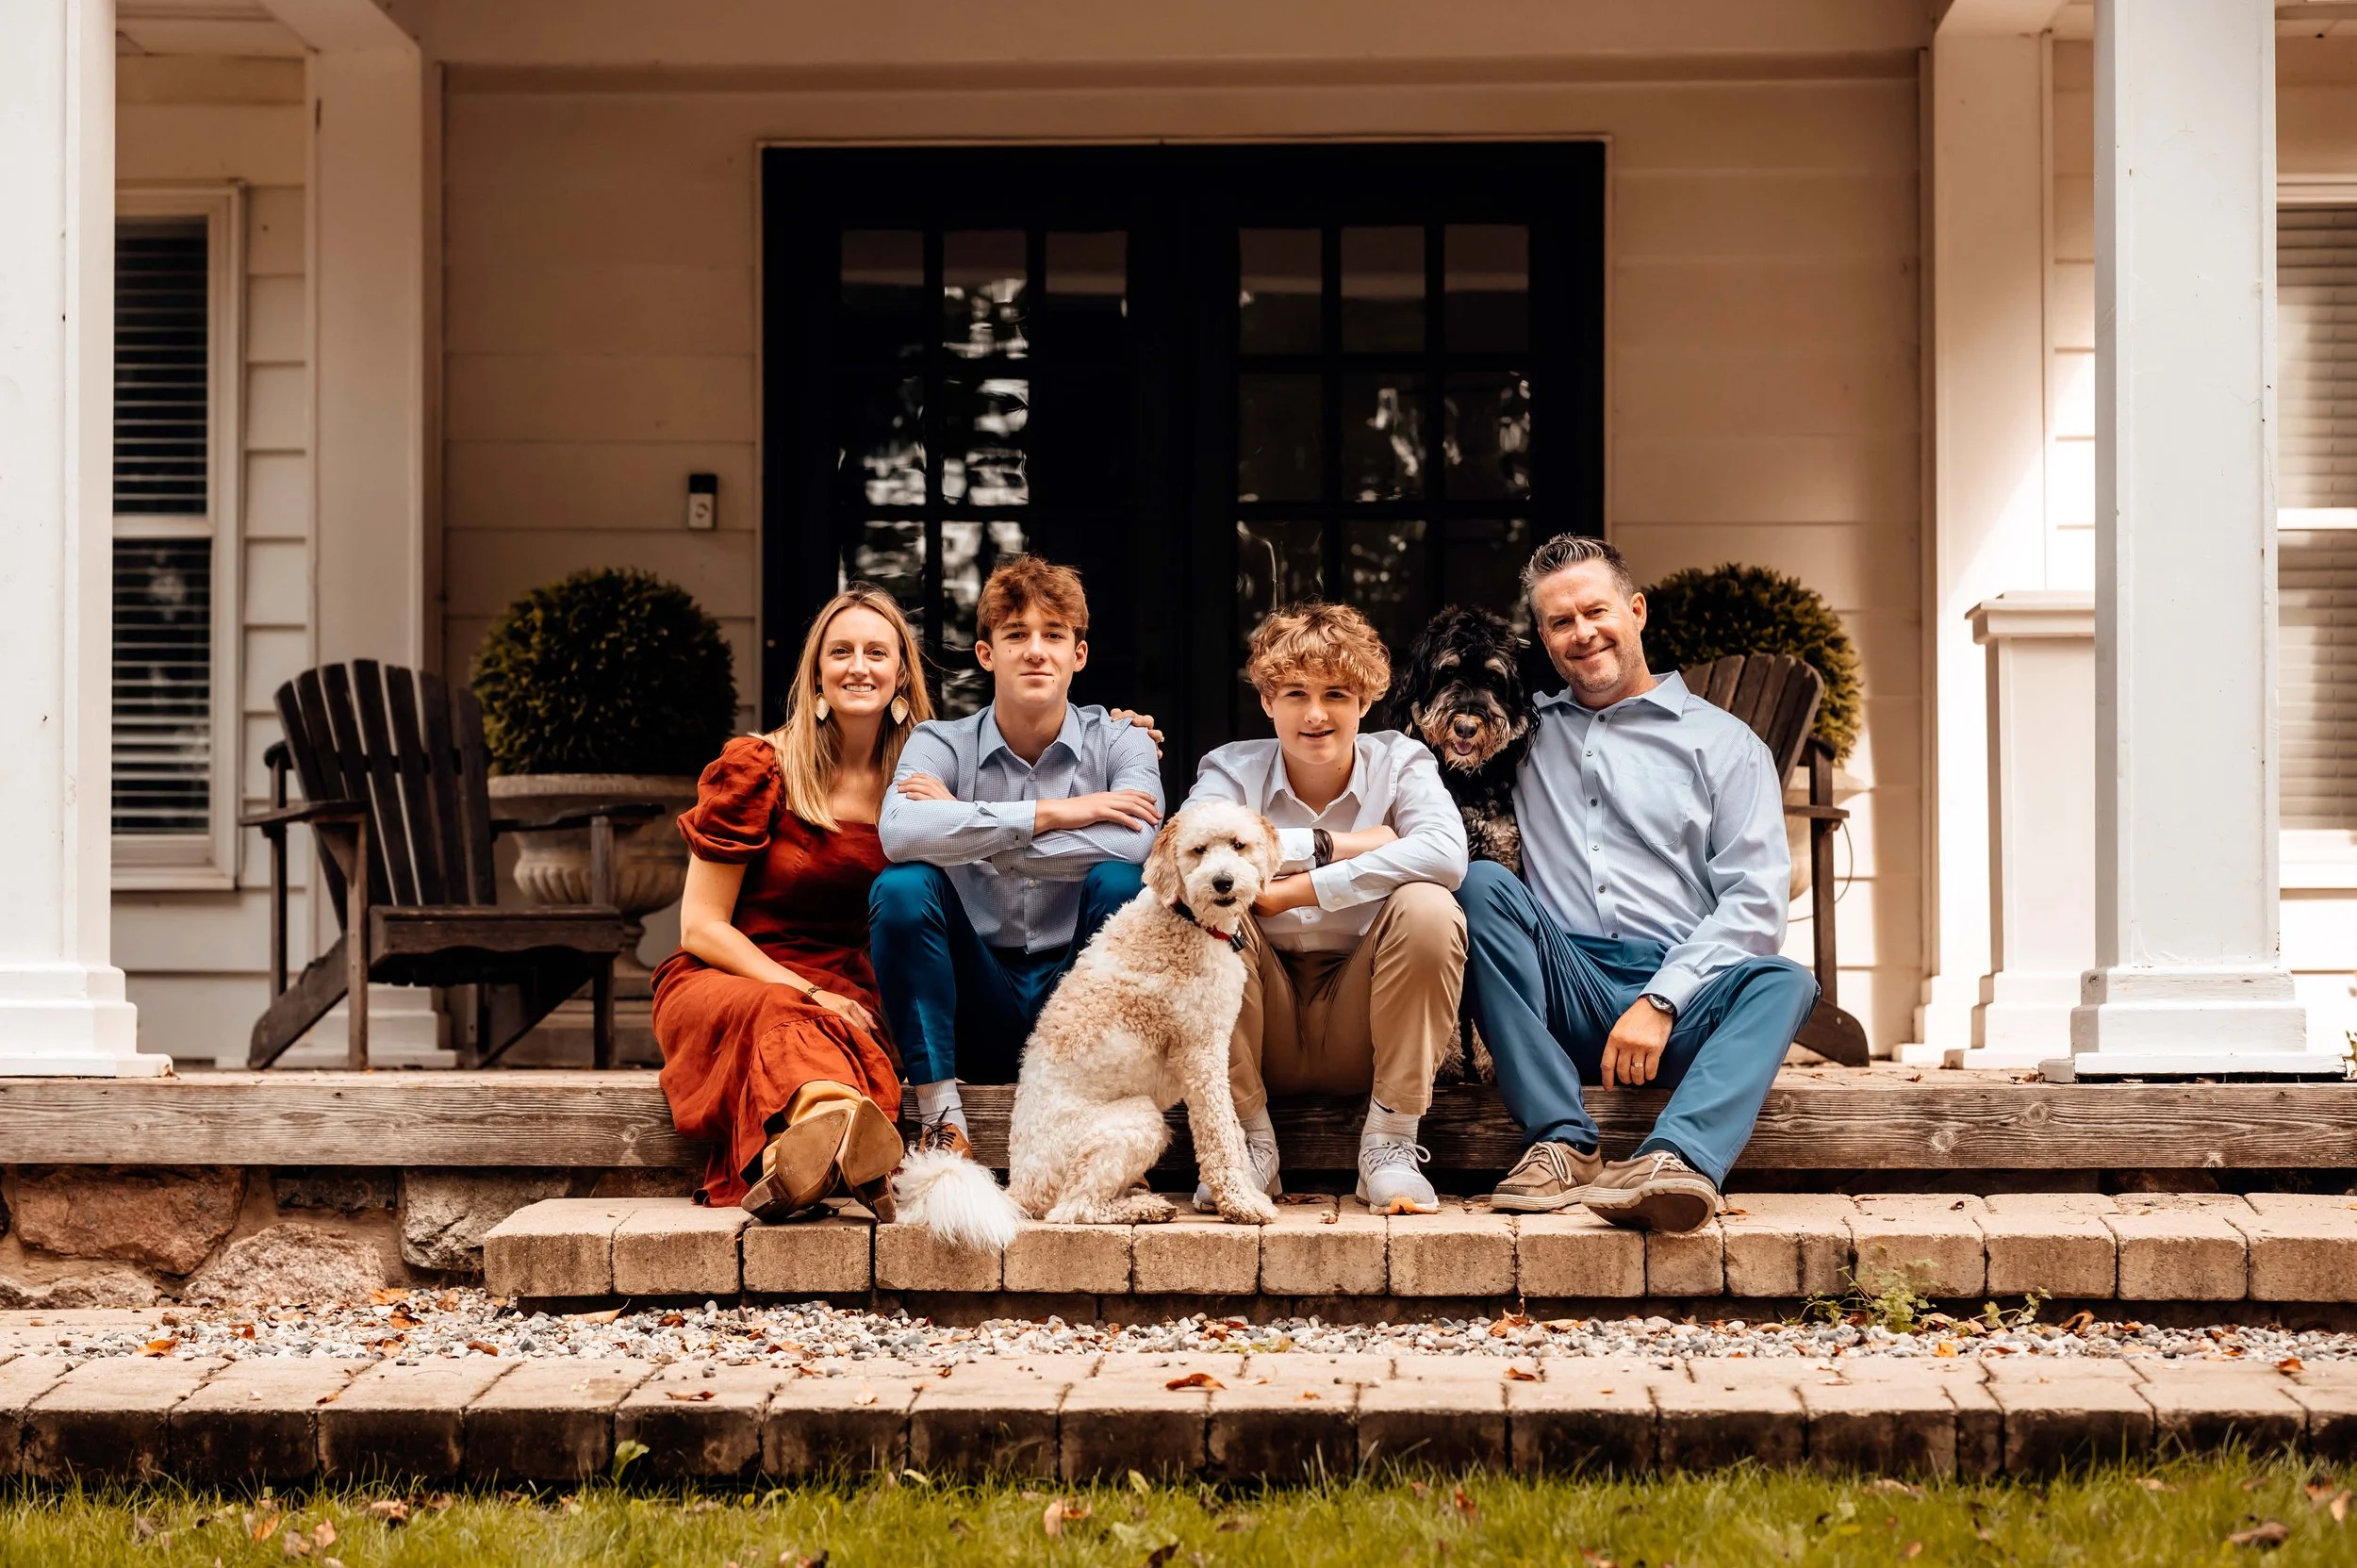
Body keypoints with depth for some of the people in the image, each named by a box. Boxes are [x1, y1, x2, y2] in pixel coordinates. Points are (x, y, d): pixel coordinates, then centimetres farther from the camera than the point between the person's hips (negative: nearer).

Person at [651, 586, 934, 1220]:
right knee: (781, 1017, -42)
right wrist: (806, 993, -14)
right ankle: (837, 1113, -76)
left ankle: (798, 1155, -72)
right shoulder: (756, 768, 1)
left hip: (846, 998, 2)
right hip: (725, 980, -2)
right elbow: (701, 927, 0)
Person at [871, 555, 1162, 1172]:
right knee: (902, 886, -23)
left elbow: (1133, 844, -24)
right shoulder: (941, 744, 1)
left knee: (1121, 880, -25)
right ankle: (939, 1116, -21)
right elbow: (898, 834, -24)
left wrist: (967, 825, -19)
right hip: (978, 1014, 1)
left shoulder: (1119, 742, 0)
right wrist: (1047, 814, -25)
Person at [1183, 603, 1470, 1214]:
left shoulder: (1399, 762, -1)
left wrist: (1299, 890, -27)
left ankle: (1389, 1146, -16)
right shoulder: (1234, 768, 0)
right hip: (1265, 1033, 1)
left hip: (1362, 1033, -1)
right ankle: (1249, 1143, -12)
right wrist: (1328, 845, -22)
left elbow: (1446, 853, -25)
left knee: (1428, 907, -26)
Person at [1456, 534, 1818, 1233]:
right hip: (1562, 991, 2)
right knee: (1482, 883, -24)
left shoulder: (1722, 742, 13)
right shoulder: (1528, 734, 22)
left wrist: (1661, 1002, -12)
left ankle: (1676, 1161, -57)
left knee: (1783, 982, -30)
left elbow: (1753, 901, 2)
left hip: (1679, 993, -1)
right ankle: (1565, 1144, -33)